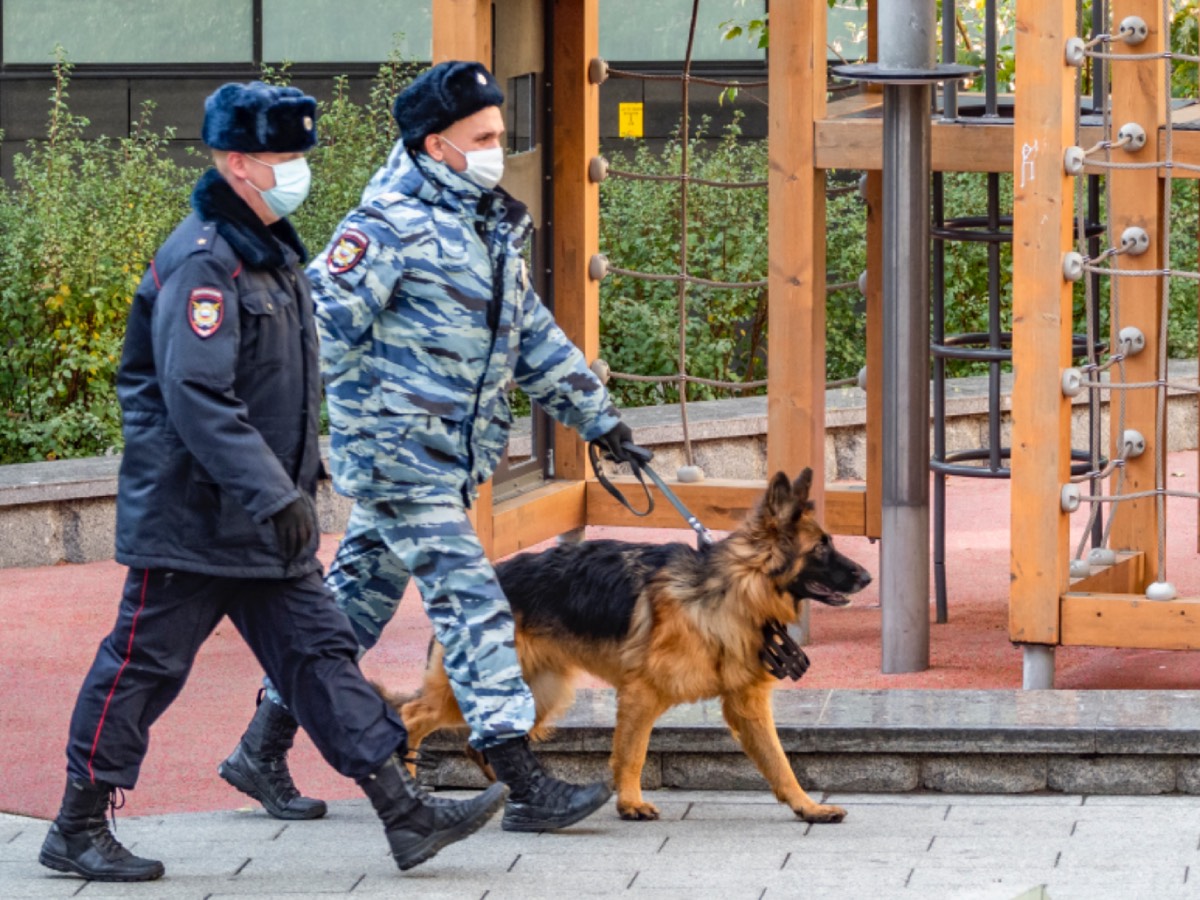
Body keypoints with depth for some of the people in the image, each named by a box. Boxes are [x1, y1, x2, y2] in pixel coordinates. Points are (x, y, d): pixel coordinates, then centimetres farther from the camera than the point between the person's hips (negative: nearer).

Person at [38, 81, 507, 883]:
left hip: (266, 520, 9)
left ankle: (405, 811, 4)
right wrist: (273, 494, -29)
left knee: (320, 652, 6)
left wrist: (298, 479, 23)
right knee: (144, 663, 0)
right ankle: (78, 830, 11)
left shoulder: (271, 252, 13)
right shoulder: (201, 262, -19)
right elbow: (196, 396, -27)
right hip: (192, 516, -9)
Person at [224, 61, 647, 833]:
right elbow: (322, 327, -17)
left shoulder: (491, 229, 16)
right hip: (399, 450, -9)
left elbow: (534, 335, 25)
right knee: (471, 602, -13)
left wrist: (596, 414, 24)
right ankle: (525, 784, -15)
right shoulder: (392, 227, -13)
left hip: (450, 456, 9)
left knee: (360, 596, 15)